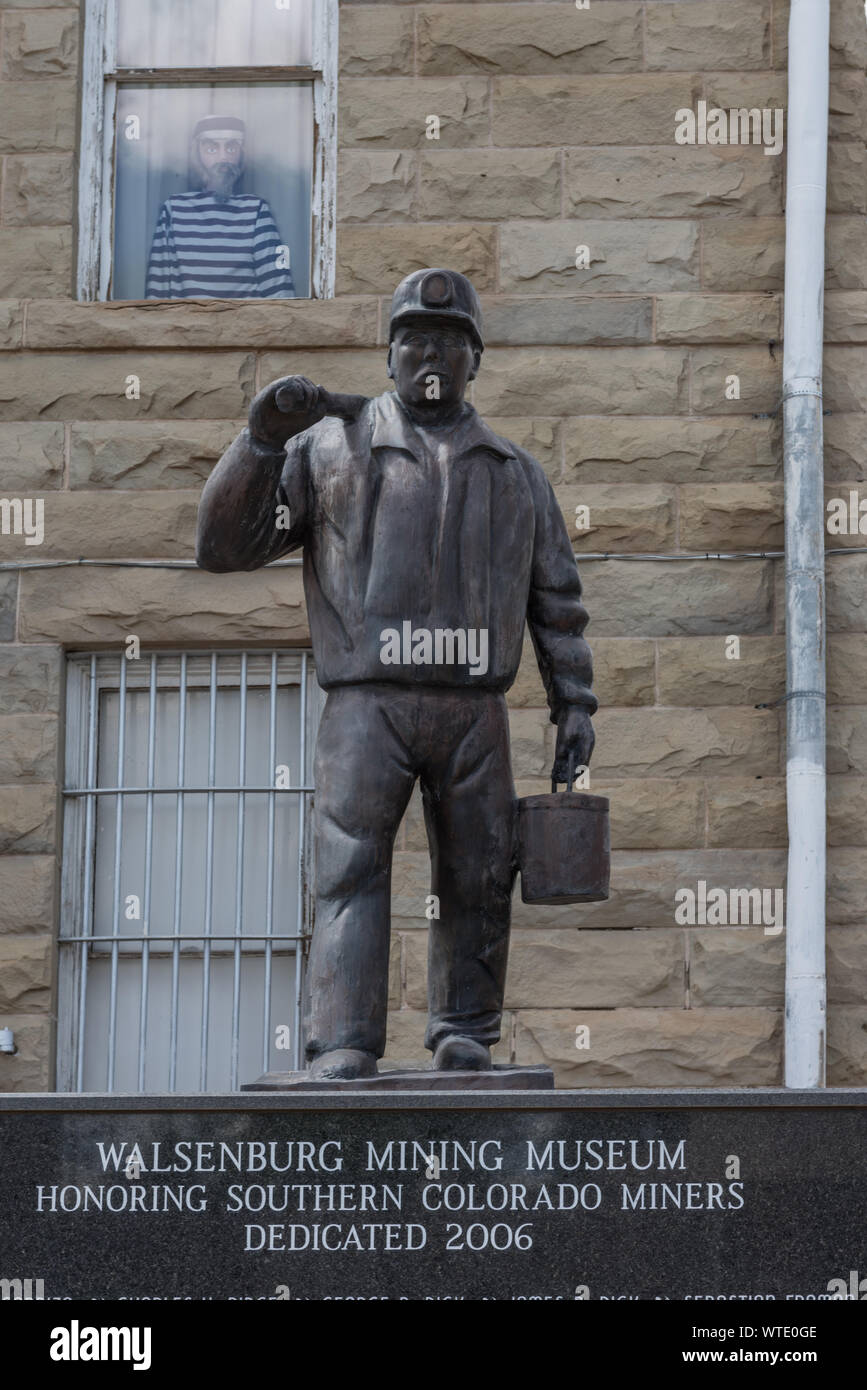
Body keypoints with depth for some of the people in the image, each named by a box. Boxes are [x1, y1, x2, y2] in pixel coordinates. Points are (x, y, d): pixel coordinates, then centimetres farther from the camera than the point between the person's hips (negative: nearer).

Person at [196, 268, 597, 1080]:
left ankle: (463, 1035, 18)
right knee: (350, 868, -16)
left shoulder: (515, 474, 18)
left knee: (477, 881, 3)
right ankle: (343, 1051, -23)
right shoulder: (330, 449, 10)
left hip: (474, 713, 3)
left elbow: (557, 601, 18)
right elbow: (223, 544, 2)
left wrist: (574, 706, 6)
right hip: (367, 705, -3)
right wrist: (262, 438, -12)